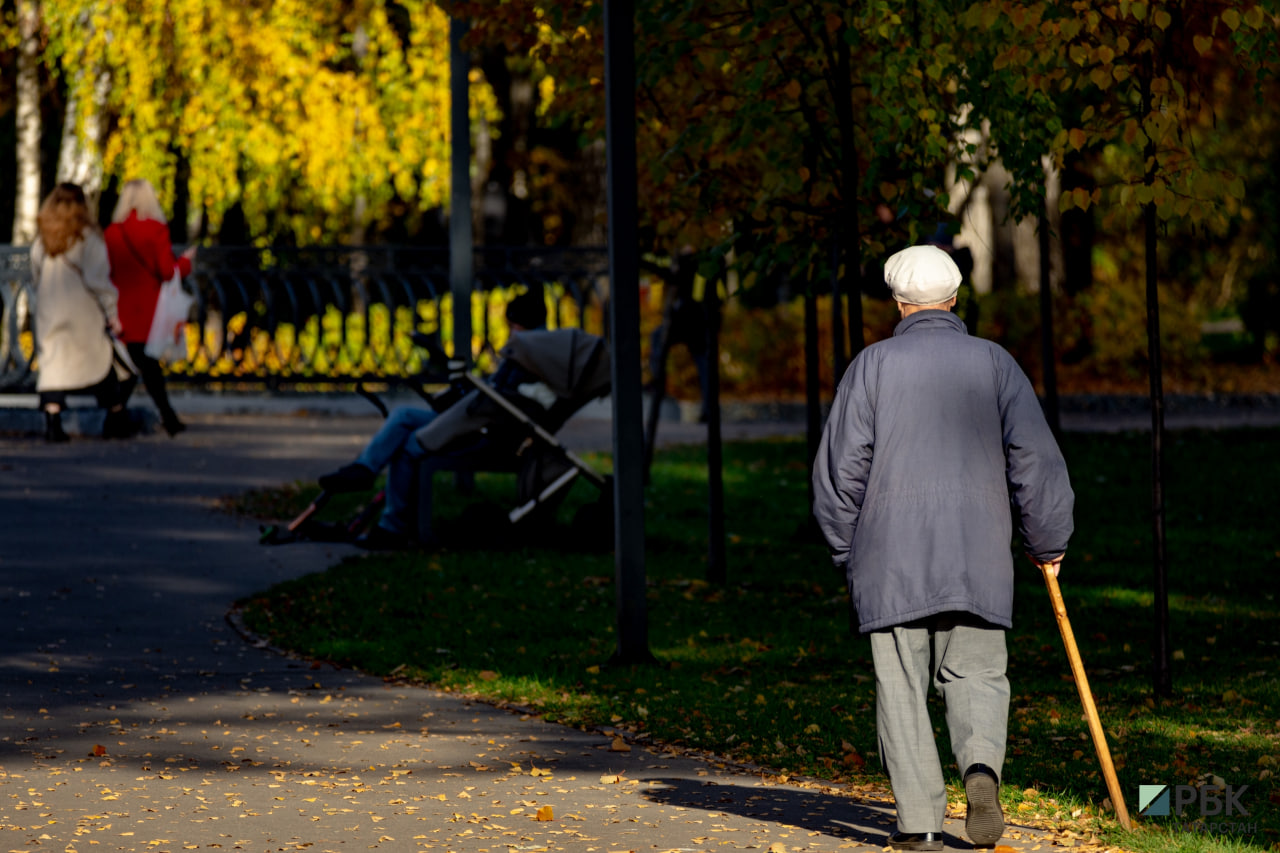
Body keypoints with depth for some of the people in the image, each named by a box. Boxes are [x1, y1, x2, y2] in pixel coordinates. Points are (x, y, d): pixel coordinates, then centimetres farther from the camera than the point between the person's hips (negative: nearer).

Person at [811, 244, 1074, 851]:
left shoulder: (874, 364, 1)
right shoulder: (994, 362, 5)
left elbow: (840, 466, 1)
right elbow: (1036, 459, 2)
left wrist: (847, 551, 13)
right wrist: (1046, 544, 13)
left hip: (892, 555, -1)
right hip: (977, 554, 1)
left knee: (902, 685, 4)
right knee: (976, 674, 10)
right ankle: (982, 766, -18)